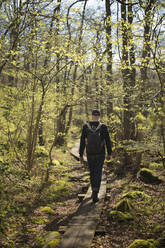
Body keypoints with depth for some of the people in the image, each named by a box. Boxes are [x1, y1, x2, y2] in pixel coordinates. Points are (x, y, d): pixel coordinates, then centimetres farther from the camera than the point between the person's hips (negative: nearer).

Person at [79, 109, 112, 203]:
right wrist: (109, 153, 4)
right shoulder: (103, 127, -12)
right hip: (100, 154, -2)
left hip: (90, 155, 2)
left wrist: (81, 155, 1)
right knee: (98, 174, 2)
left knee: (92, 173, 20)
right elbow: (108, 141, -8)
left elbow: (82, 142, -7)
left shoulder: (85, 127, -9)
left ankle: (95, 191, 32)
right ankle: (95, 193, -15)